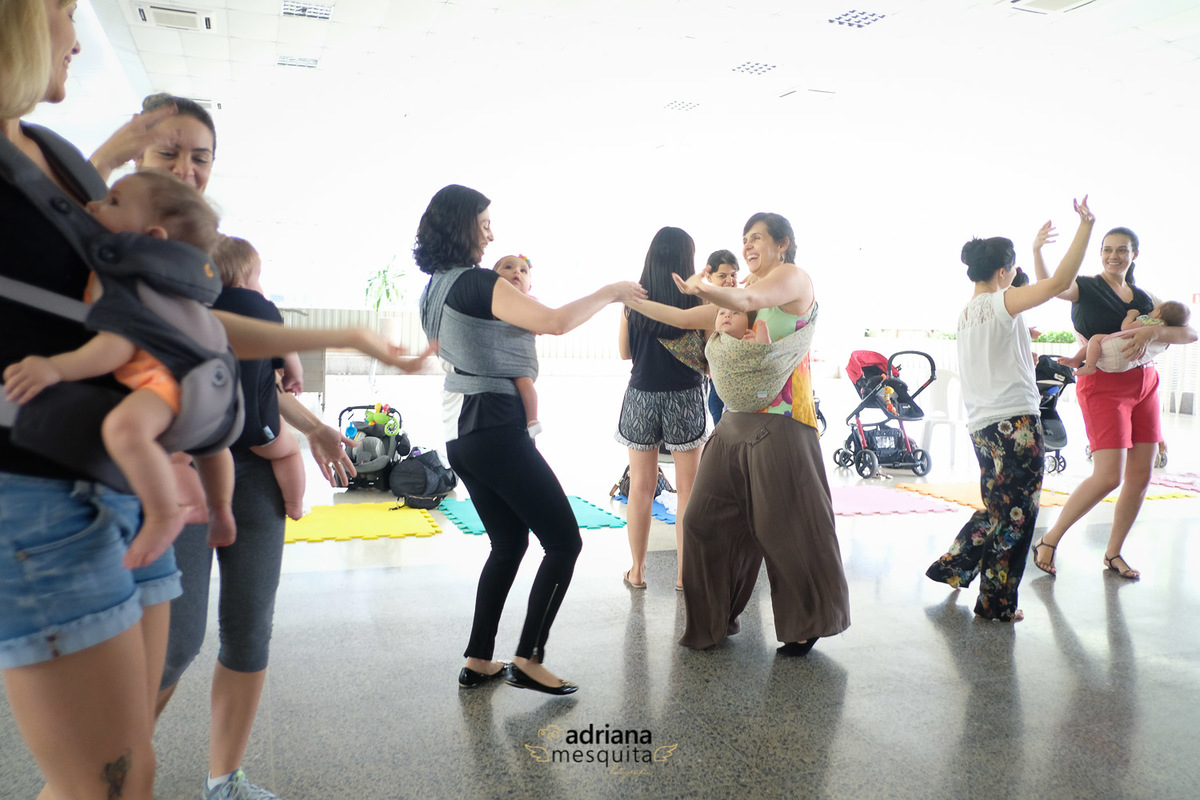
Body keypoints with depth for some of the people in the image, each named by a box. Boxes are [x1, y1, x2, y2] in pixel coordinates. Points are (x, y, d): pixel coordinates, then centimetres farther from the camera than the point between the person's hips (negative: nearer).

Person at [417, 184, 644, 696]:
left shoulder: (435, 289, 13)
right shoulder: (480, 283, -14)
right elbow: (555, 322, -24)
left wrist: (511, 289, 21)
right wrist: (609, 292, -11)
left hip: (461, 433, 10)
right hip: (497, 429, -10)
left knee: (509, 542, 18)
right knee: (564, 542, -1)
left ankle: (478, 662, 20)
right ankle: (528, 659, 2)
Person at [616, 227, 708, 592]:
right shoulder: (699, 302, -9)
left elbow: (624, 352, 8)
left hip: (641, 397, 2)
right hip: (685, 399, -2)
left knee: (641, 487, 10)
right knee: (687, 488, 7)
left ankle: (637, 569, 17)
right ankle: (685, 572, 12)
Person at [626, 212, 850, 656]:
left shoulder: (793, 278, -5)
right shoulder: (734, 299, 21)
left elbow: (751, 299, -26)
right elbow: (684, 319, 21)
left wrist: (706, 290, -45)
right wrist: (632, 300, 12)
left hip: (780, 424, -8)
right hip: (735, 423, 8)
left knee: (785, 527, -1)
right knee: (706, 520, 6)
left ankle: (807, 625, 18)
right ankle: (717, 618, 21)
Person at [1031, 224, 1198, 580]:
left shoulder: (1142, 298, 13)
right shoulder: (1086, 288, -1)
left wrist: (1154, 331, -19)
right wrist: (1036, 251, -42)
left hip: (1145, 384, 6)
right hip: (1103, 385, -6)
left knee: (1141, 474, 5)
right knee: (1108, 476, -15)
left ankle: (1113, 553, 19)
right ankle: (1049, 541, -1)